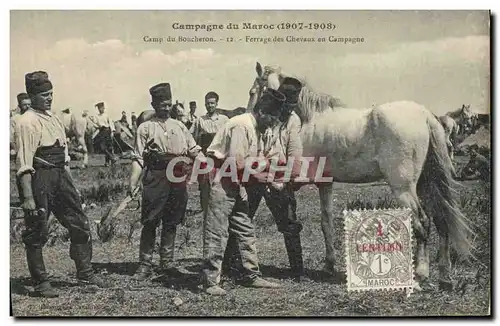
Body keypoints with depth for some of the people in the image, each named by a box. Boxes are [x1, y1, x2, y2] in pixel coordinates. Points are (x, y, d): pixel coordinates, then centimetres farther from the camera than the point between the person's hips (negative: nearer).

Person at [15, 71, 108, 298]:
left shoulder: (53, 118, 15)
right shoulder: (27, 123, -11)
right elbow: (24, 164, -16)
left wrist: (70, 184, 19)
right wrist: (28, 196, -20)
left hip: (60, 176, 8)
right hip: (40, 177, -8)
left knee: (79, 223, 10)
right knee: (36, 233, 3)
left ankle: (85, 272, 23)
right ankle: (40, 283, 14)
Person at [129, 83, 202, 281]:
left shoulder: (179, 126, 17)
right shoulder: (145, 128, 5)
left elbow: (194, 150, 14)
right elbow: (138, 158, -2)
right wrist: (133, 182, -12)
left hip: (179, 180, 4)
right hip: (155, 179, -4)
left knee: (171, 222, 9)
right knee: (150, 223, -2)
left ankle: (167, 262, 18)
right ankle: (145, 264, 7)